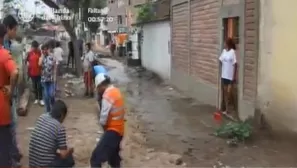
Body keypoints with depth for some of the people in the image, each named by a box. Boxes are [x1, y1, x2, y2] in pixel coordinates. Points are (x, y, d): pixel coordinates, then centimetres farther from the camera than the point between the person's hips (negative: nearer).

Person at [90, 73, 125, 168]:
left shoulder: (108, 95, -19)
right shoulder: (116, 91, 9)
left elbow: (103, 119, -19)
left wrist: (104, 126, 1)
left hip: (113, 131, -10)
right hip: (119, 130, 10)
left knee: (96, 158, -14)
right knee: (113, 157, 25)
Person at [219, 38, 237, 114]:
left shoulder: (232, 52, -12)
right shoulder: (224, 51, 7)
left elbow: (234, 64, -12)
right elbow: (220, 61, 10)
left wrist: (234, 76, -13)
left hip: (230, 75, -6)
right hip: (224, 75, 6)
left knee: (228, 92, -4)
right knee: (224, 92, 11)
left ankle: (227, 108, 4)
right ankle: (225, 108, 20)